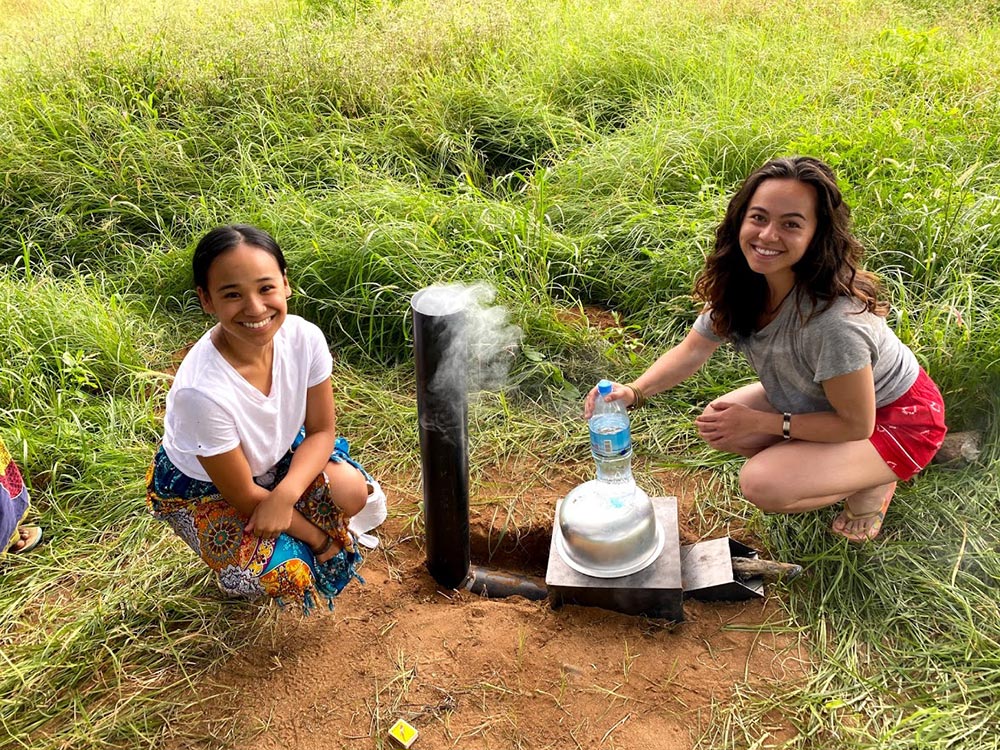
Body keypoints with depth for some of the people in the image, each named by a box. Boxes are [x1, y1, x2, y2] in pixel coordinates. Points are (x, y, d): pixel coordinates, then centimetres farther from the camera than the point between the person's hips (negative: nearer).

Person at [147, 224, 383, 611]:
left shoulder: (304, 338, -26)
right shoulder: (202, 390, -39)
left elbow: (322, 430, -11)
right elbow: (243, 496, -25)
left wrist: (285, 494, -29)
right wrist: (320, 539, -15)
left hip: (274, 456, 5)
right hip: (201, 487, -4)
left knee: (351, 492, -18)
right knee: (279, 571, -22)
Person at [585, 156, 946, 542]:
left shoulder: (833, 319, -39)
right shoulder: (741, 284, -16)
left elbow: (856, 425, -27)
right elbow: (693, 350, -4)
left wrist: (757, 422, -22)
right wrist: (635, 391, -22)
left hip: (894, 420, -7)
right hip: (823, 397, 8)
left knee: (762, 484, -24)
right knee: (717, 425, -7)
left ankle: (871, 485, 3)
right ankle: (834, 466, 10)